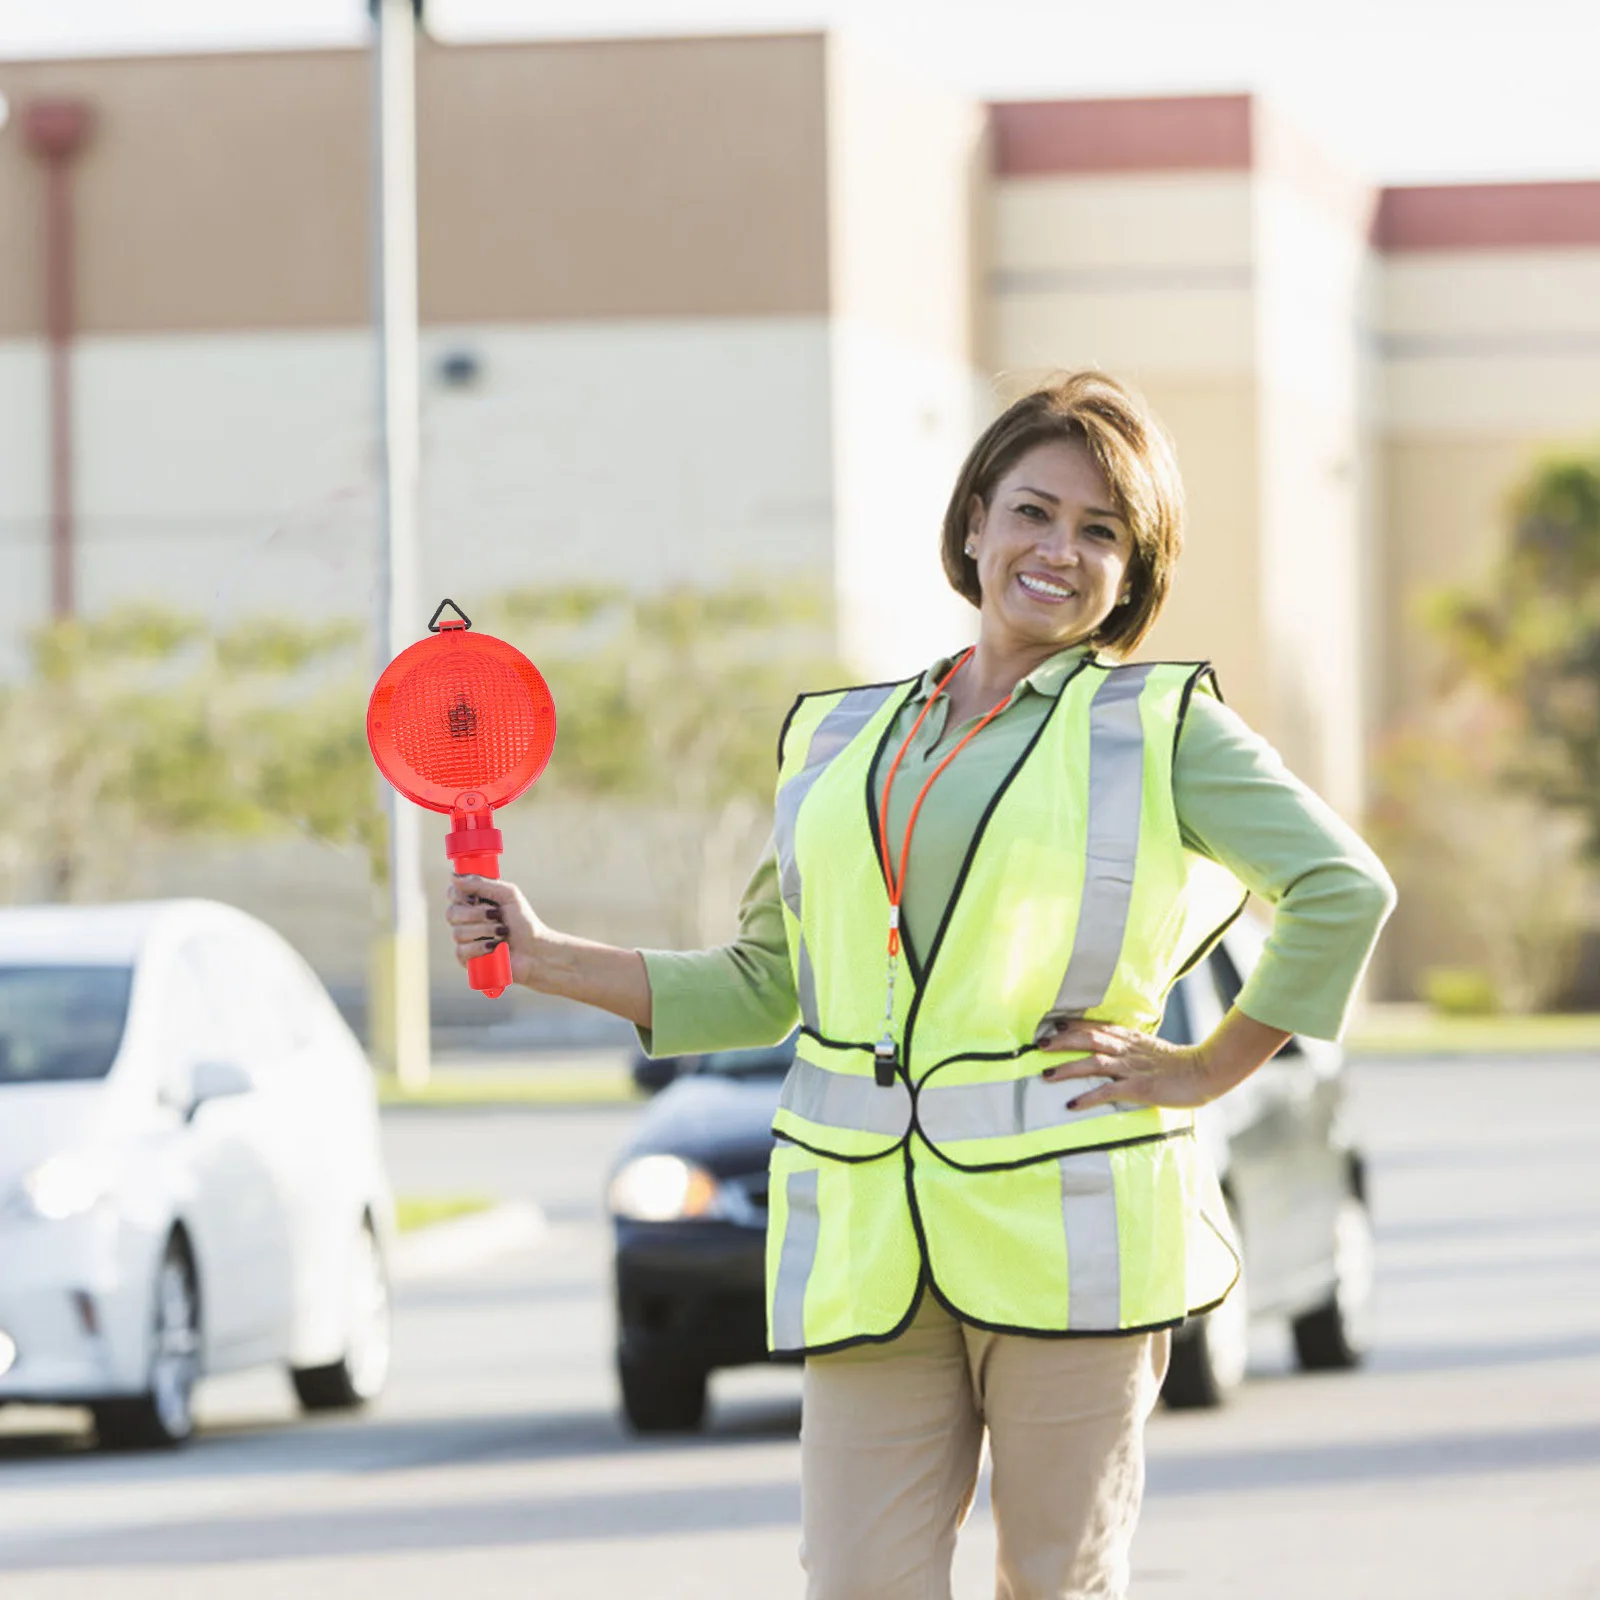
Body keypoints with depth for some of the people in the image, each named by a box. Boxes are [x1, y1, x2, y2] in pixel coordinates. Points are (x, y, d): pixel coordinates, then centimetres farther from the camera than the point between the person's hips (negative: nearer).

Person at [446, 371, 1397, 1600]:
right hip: (866, 1252, 3)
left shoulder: (1159, 727, 4)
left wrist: (1208, 1071, -4)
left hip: (1064, 1234, -3)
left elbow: (1344, 888, 0)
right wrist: (545, 958, 15)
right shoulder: (837, 738, 16)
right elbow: (766, 986, 21)